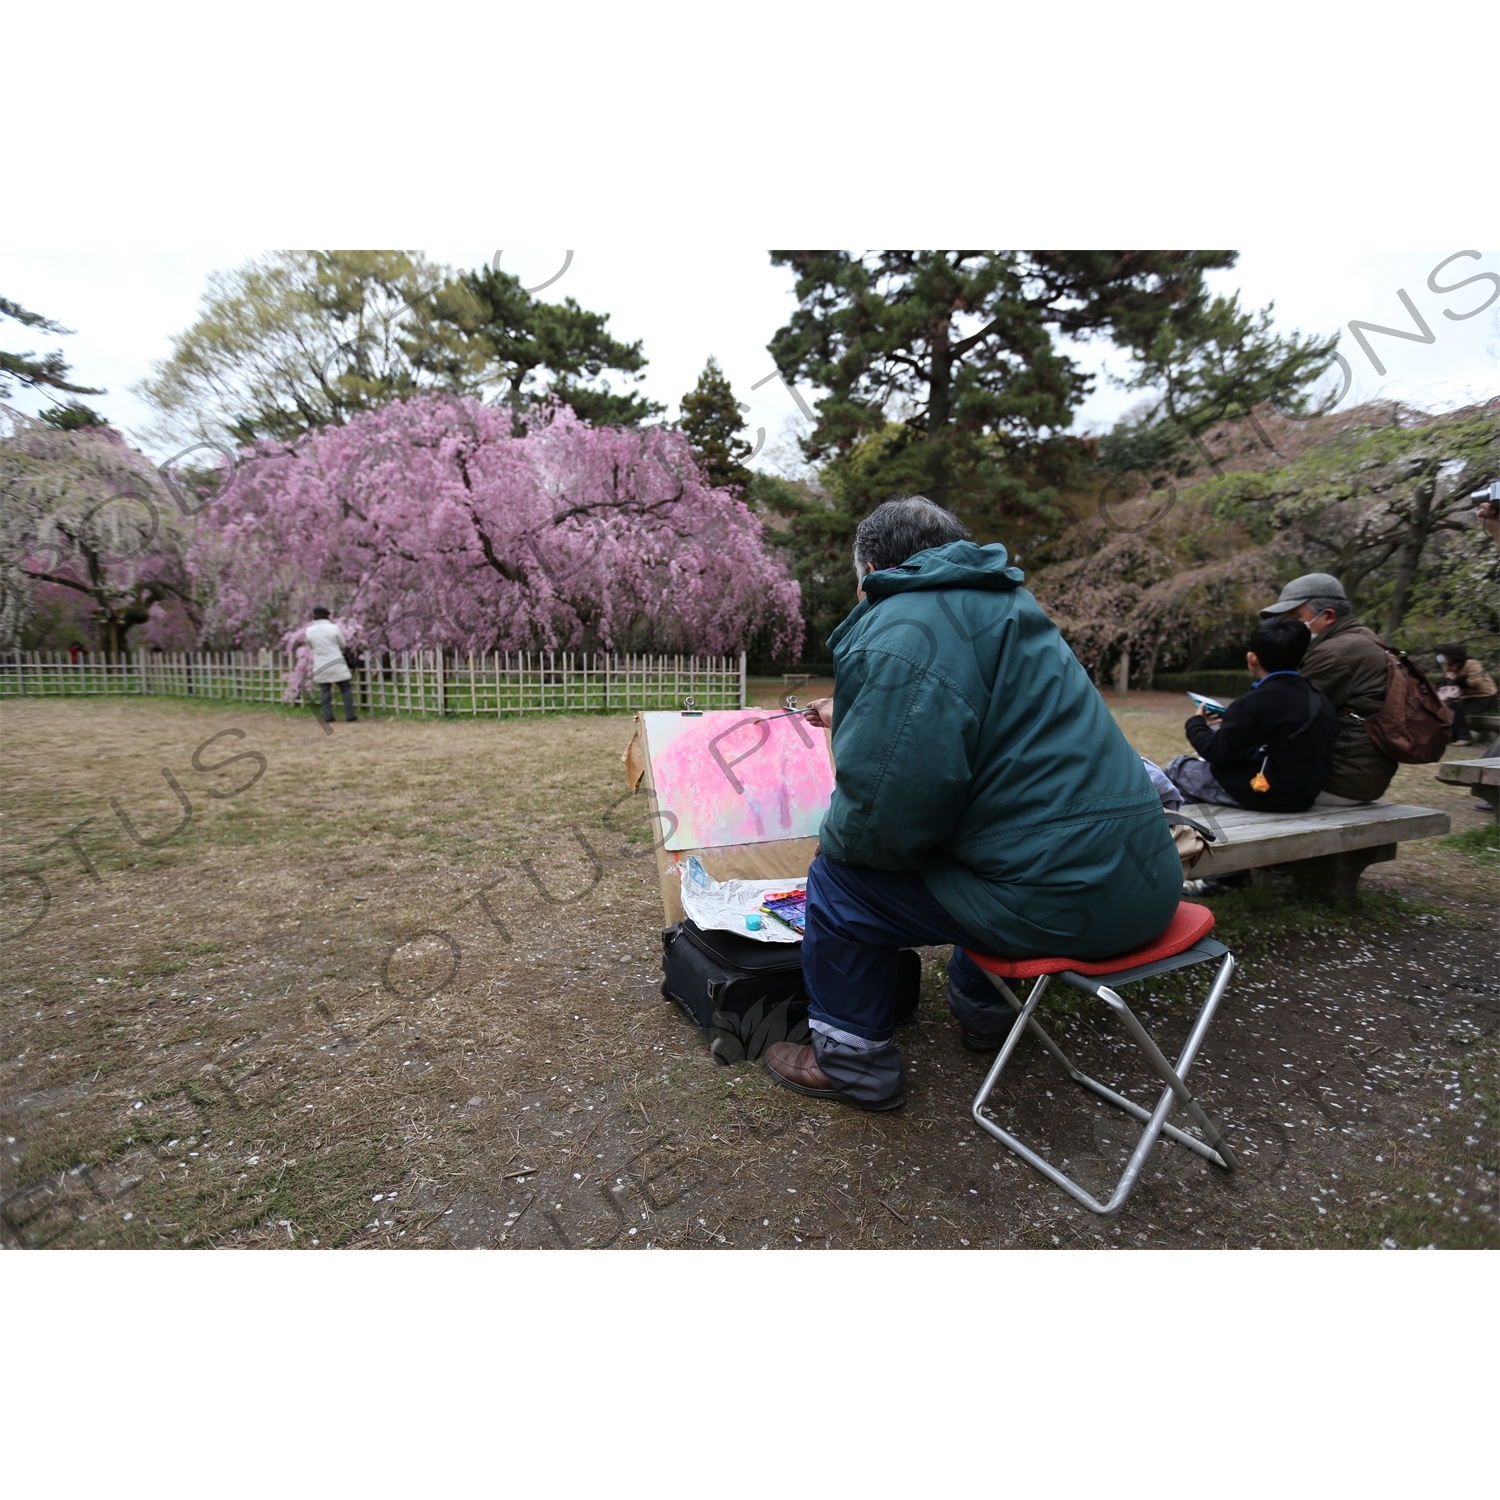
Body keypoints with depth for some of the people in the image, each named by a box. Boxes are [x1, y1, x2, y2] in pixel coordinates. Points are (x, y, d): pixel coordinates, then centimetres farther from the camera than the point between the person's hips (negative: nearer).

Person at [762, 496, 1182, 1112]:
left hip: (1063, 899, -10)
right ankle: (981, 1008, 45)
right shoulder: (1005, 603, 16)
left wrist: (835, 835, 1)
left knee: (837, 879, 3)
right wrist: (850, 719, 43)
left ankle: (852, 1061, 20)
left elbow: (881, 819, -23)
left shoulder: (898, 628, -15)